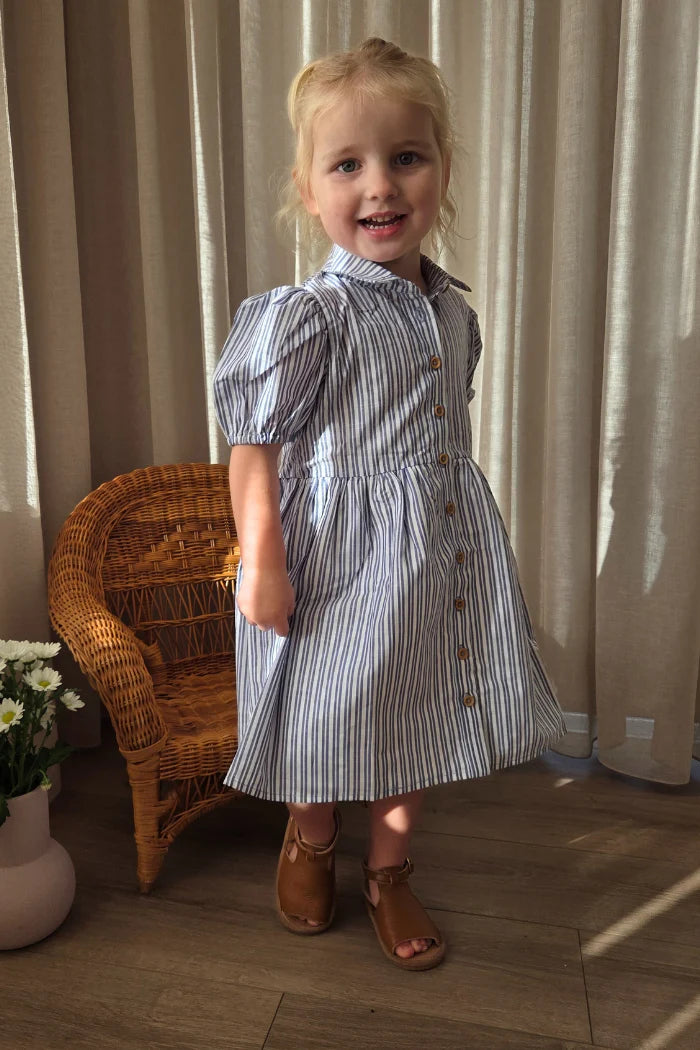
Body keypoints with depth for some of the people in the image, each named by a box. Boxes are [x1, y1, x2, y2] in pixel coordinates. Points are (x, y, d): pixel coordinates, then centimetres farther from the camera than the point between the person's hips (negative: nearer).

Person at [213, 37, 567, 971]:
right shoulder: (305, 315, -16)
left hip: (442, 551, 6)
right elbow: (255, 445, -14)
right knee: (330, 718, 12)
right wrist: (261, 563, -16)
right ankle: (310, 842, 45)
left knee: (416, 716, 17)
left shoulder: (453, 309, 4)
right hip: (339, 553, -5)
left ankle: (389, 873, 41)